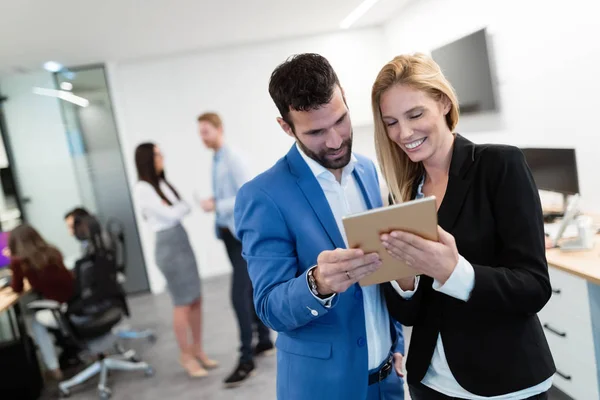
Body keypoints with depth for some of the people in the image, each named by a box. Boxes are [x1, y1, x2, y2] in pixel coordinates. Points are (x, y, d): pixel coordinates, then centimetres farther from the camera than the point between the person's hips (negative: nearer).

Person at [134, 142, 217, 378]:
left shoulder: (162, 183, 12)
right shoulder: (143, 189, -11)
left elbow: (183, 209, 9)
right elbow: (170, 215, -12)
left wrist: (179, 208, -12)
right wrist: (184, 205, 5)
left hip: (182, 239, 7)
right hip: (168, 245, -7)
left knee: (196, 299, 10)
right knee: (183, 304, 1)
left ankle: (197, 349, 24)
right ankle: (185, 356, 17)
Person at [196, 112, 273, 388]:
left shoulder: (233, 158, -14)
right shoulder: (215, 161, 12)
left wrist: (216, 205, -23)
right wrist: (213, 204, -3)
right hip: (228, 232, 9)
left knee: (239, 295, -10)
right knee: (250, 290, 16)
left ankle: (246, 359, 0)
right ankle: (264, 341, 30)